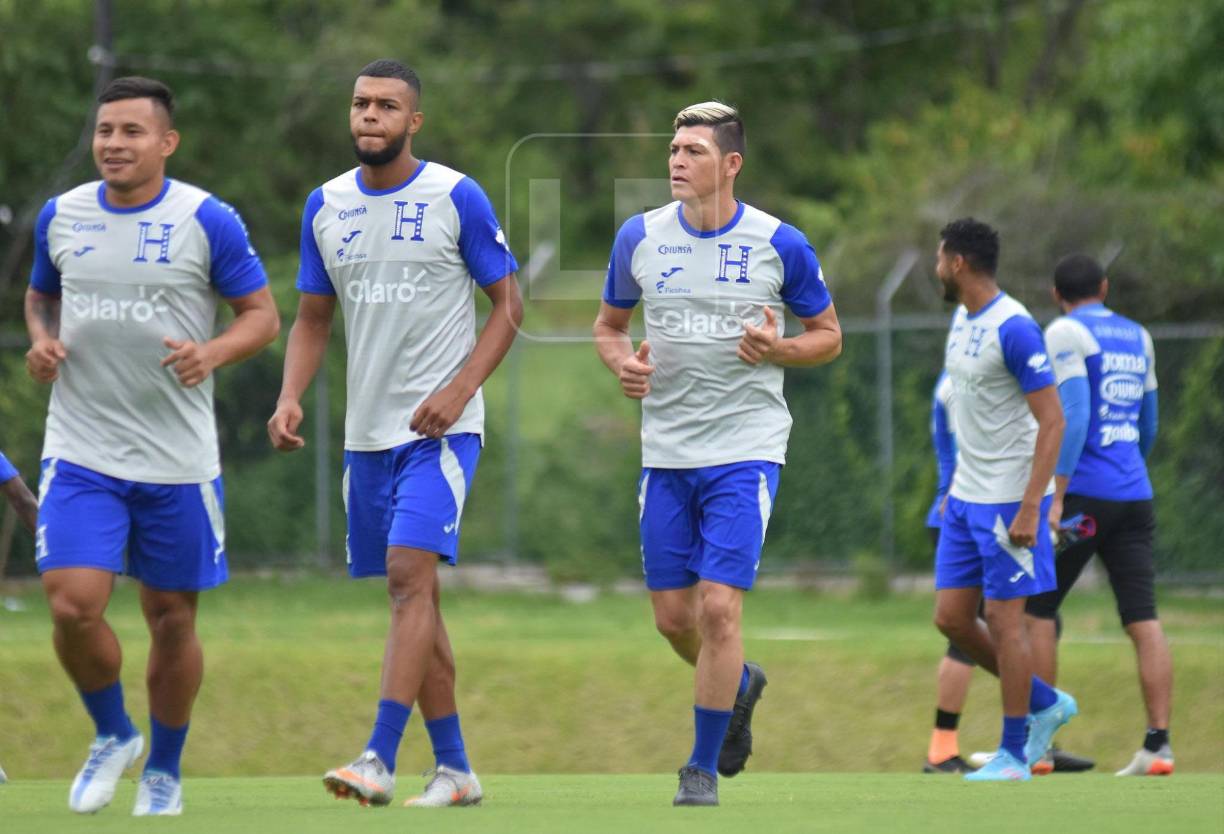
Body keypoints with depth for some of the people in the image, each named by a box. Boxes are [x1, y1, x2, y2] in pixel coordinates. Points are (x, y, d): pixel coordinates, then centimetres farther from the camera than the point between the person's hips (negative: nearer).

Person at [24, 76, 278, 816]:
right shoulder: (61, 217, 4)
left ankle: (165, 769, 27)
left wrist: (213, 352, -21)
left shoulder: (208, 221, -6)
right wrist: (41, 340, -1)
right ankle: (113, 736, 13)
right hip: (81, 452, 2)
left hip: (177, 457, -2)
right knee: (73, 606, -13)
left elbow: (262, 315, -1)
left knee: (173, 617, 7)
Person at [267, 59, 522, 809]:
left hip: (441, 428, -6)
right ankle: (455, 769, 16)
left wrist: (459, 390, -15)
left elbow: (508, 305, -2)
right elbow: (313, 320, 15)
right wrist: (290, 398, -2)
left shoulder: (457, 198, -6)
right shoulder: (326, 206, 8)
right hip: (368, 431, 6)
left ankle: (380, 759, -24)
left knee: (411, 572, -19)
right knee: (413, 593, 8)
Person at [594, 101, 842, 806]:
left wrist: (776, 349, -14)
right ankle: (740, 684, 39)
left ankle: (703, 767, 0)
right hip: (666, 453, 4)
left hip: (746, 449, -4)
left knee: (718, 606, -13)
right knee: (673, 615, 6)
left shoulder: (780, 244, -4)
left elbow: (828, 336, 7)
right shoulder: (640, 238, 3)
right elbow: (609, 325, 16)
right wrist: (623, 362, -6)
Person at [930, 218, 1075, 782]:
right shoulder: (961, 321, 11)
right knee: (951, 617, 7)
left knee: (1004, 620, -4)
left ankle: (1013, 755, 5)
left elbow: (1052, 422, -20)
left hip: (1009, 500, -9)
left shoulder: (1013, 329, -18)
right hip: (966, 499, 9)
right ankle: (1045, 704, 22)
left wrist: (1029, 508, -23)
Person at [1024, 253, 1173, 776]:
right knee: (1143, 620, -1)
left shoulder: (1064, 333, -4)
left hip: (1082, 493, -6)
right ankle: (1158, 745, -10)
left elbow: (1074, 415, -16)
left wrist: (1056, 496, -20)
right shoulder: (1137, 338, 17)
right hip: (1135, 496, 6)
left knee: (1036, 610, 5)